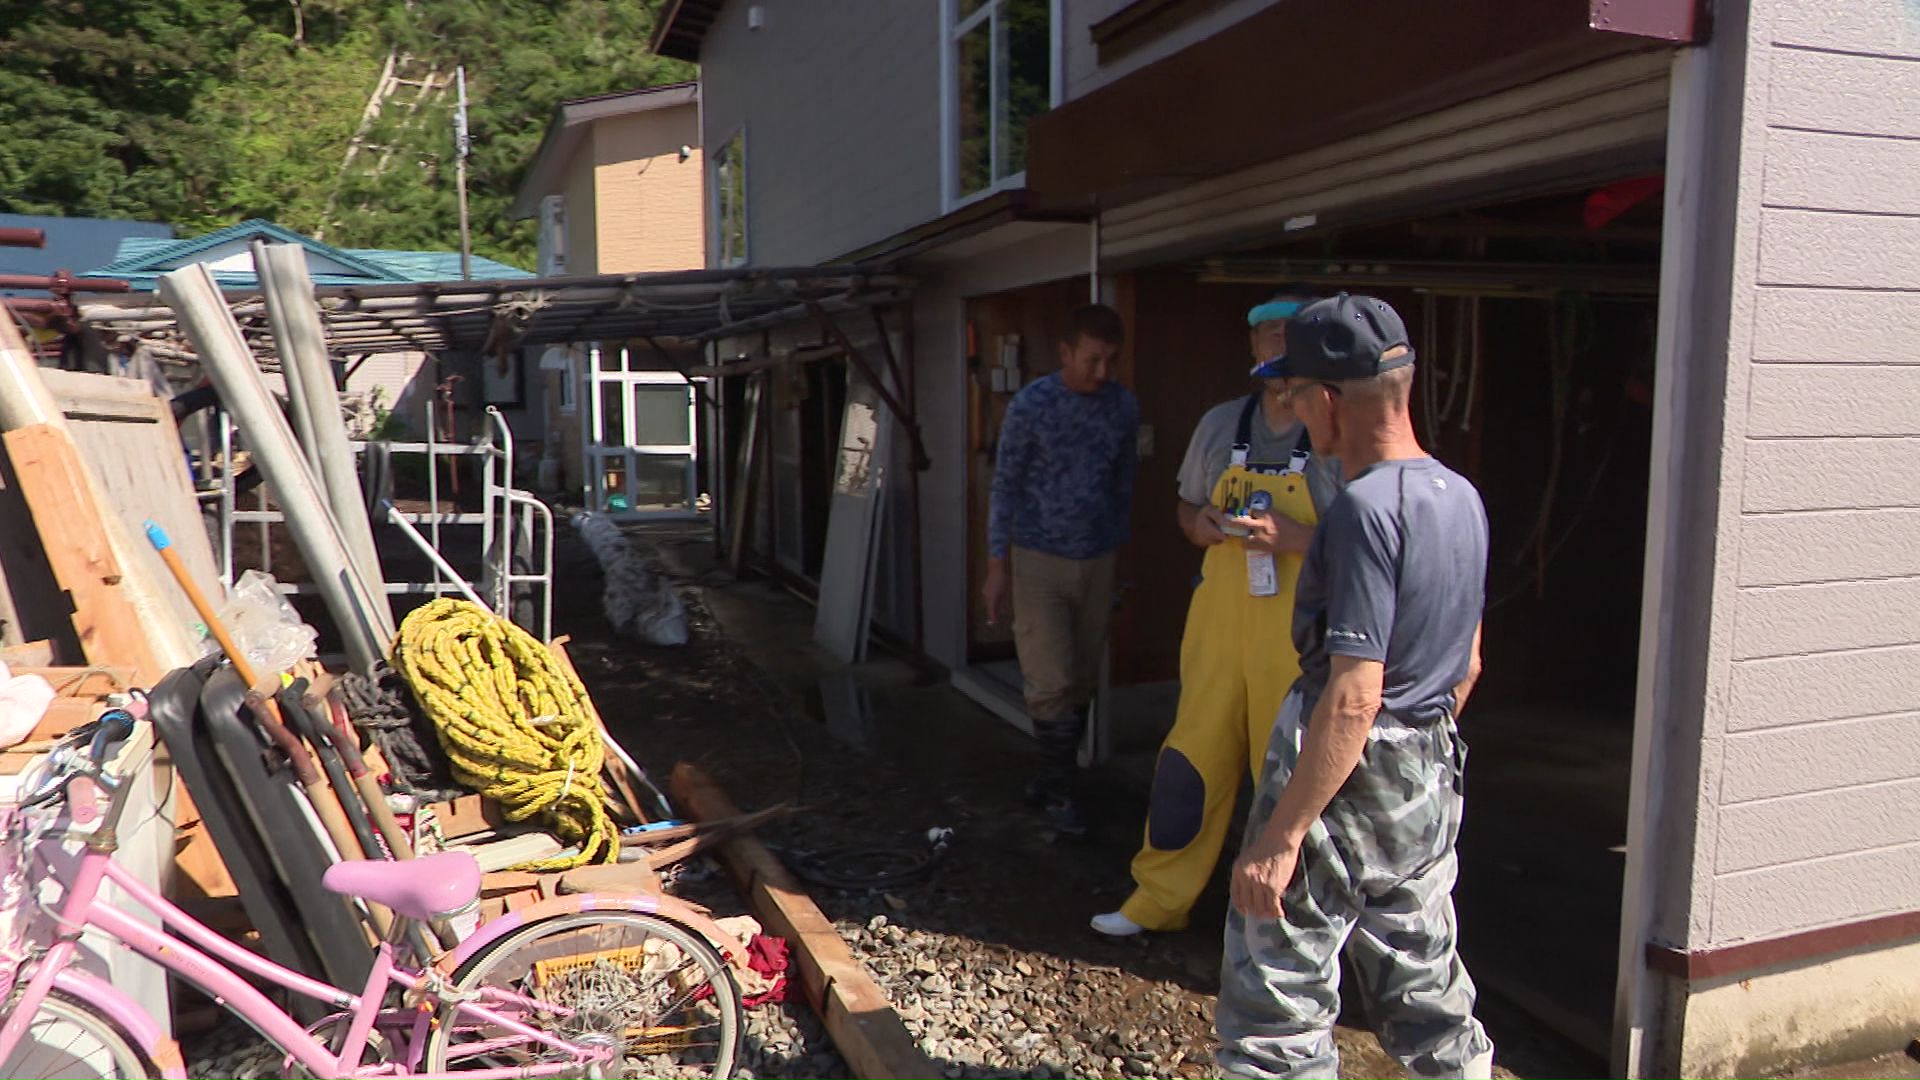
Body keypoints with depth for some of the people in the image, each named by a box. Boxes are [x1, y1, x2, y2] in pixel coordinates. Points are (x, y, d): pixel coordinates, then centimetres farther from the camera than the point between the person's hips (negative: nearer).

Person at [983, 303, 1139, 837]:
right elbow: (1005, 484, -6)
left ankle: (1054, 778, 25)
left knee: (1082, 681, 9)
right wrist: (997, 565, -7)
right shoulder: (1033, 403, -10)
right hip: (1038, 559, -4)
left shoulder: (1124, 407, 2)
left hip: (1096, 562, 4)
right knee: (1052, 682, -6)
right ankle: (1059, 789, 10)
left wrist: (1118, 548, 15)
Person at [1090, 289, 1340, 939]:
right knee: (1192, 757, 9)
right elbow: (1186, 506, 23)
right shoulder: (1220, 424, 11)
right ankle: (1159, 898, 23)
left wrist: (1295, 537, -21)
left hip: (1301, 630, -4)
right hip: (1220, 618, 4)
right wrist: (1200, 525, 0)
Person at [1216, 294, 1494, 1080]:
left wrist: (1279, 837, -22)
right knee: (1426, 992, 21)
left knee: (1277, 1001, 2)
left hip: (1347, 776, -9)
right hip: (1430, 782, 9)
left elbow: (1354, 697, -25)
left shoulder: (1366, 508, -21)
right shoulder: (1463, 498, 6)